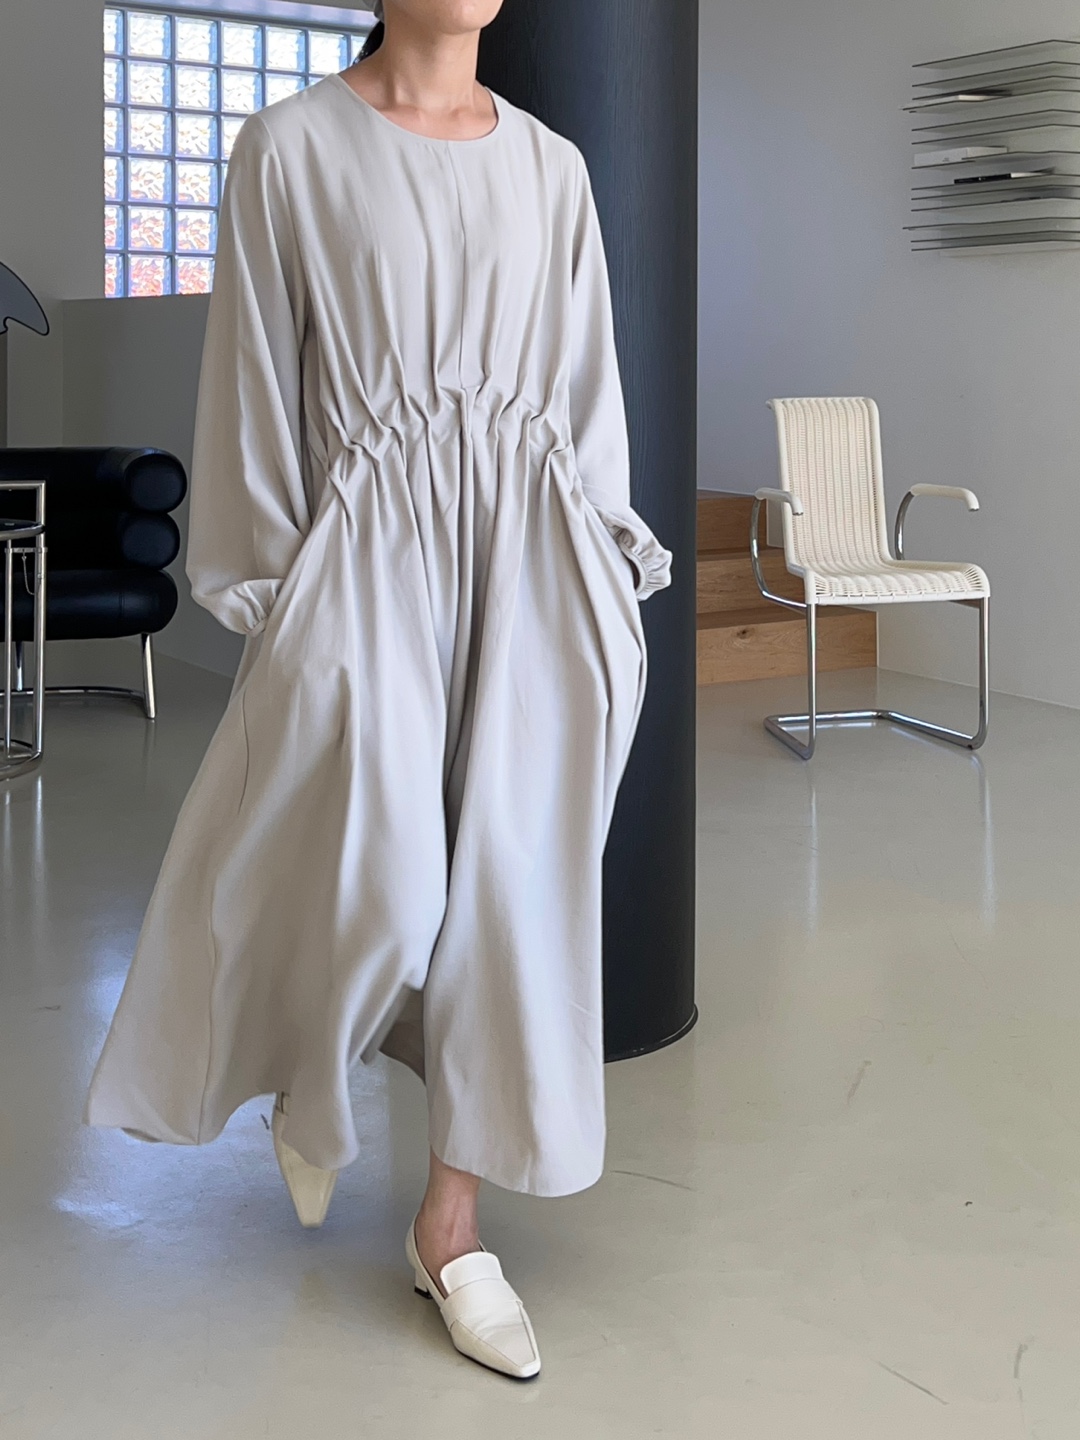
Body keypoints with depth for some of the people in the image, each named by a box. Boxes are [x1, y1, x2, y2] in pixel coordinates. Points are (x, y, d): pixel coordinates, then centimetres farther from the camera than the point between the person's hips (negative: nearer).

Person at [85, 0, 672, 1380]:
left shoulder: (551, 166, 10)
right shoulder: (291, 148, -1)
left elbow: (587, 386, 13)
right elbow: (256, 388, 0)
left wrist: (609, 582, 9)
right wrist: (267, 598, -1)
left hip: (529, 555, 4)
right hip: (371, 551, -3)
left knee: (509, 881, 1)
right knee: (376, 885, -7)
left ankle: (450, 1228, 15)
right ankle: (309, 1091, 30)